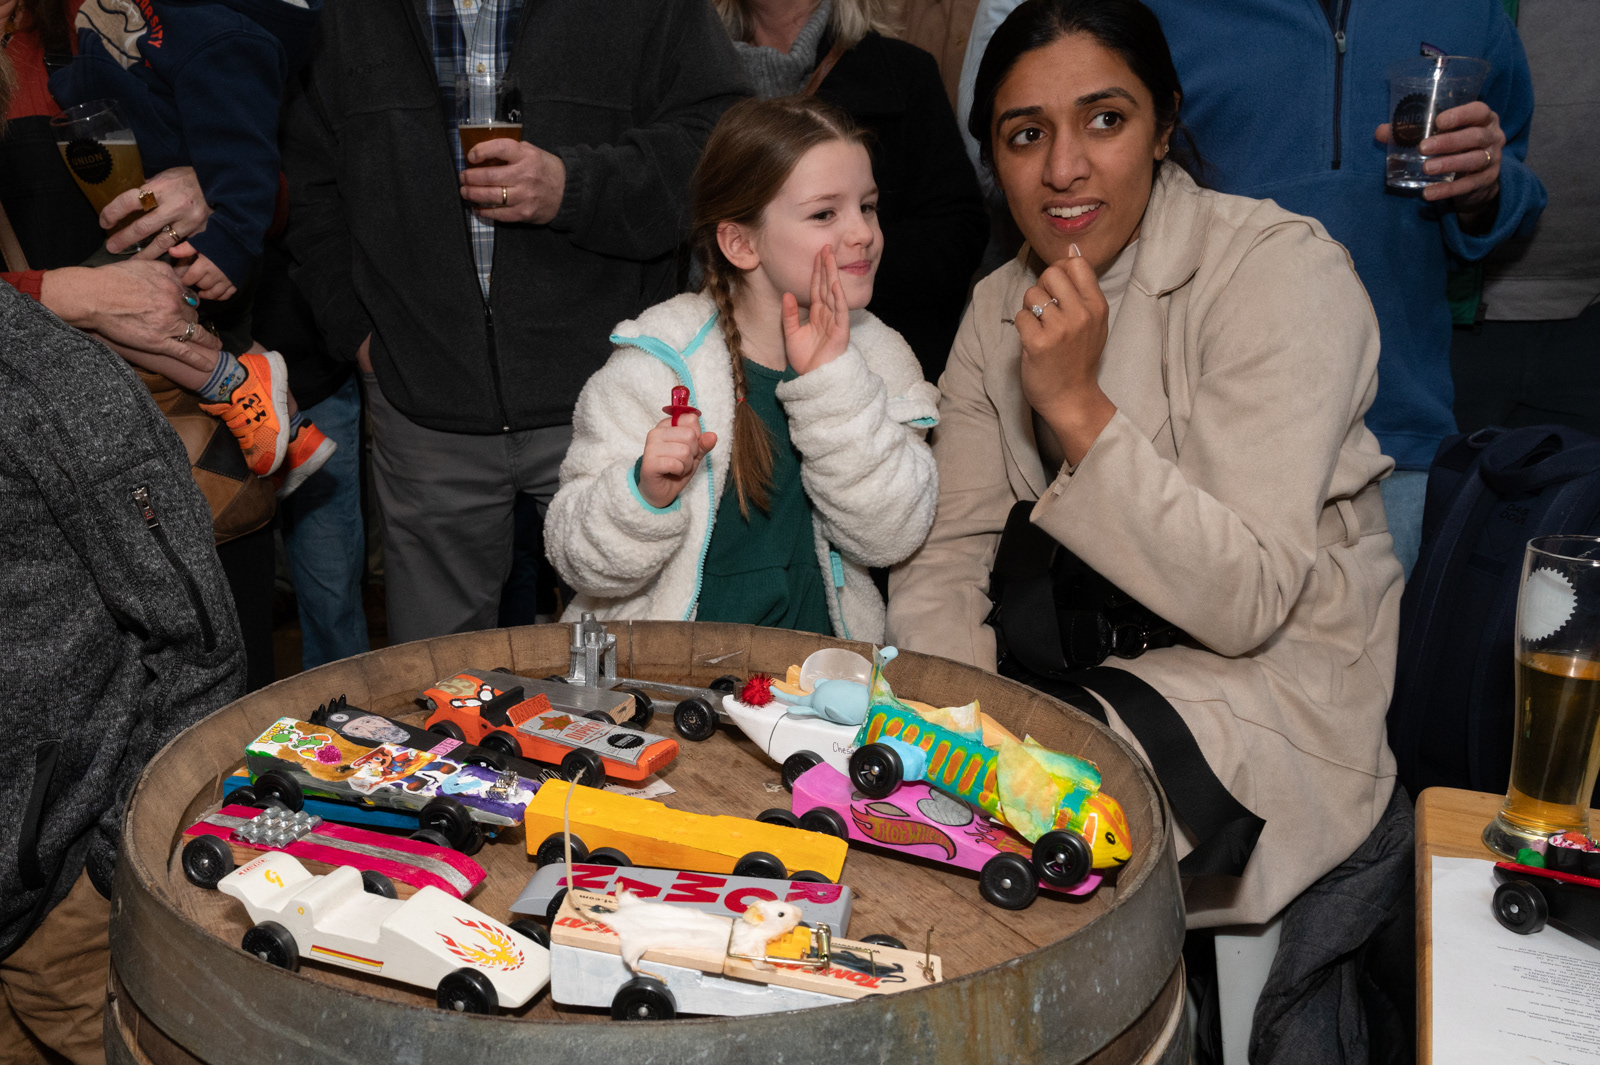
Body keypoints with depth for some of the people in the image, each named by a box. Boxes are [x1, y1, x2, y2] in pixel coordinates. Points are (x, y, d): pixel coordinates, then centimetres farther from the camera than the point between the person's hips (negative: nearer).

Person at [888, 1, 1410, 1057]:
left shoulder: (1282, 268, -16)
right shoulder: (1001, 306, 3)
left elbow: (1246, 603, -23)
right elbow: (943, 557, 1)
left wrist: (1077, 404, -28)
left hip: (1286, 692, -6)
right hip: (1109, 667, 6)